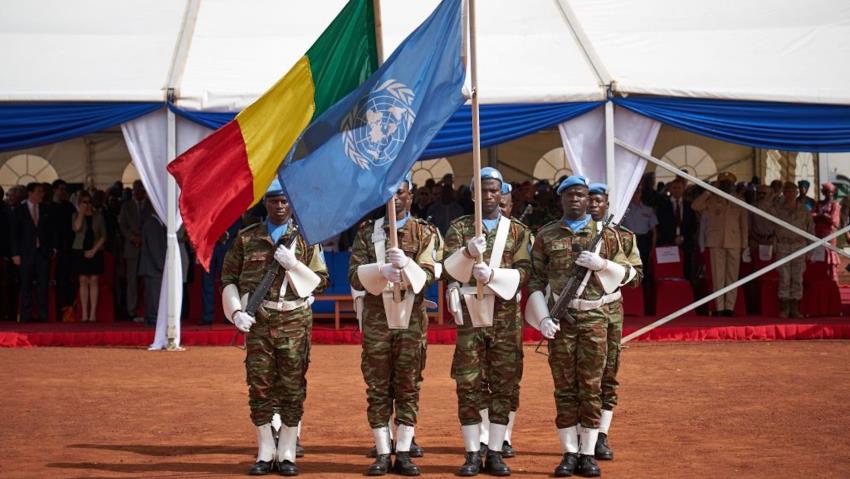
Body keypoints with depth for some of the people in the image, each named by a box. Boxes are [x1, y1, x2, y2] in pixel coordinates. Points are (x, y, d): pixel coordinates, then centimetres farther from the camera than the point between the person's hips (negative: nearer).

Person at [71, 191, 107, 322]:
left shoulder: (98, 216, 6)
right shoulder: (76, 216, 6)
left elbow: (103, 236, 3)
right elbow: (76, 228, -16)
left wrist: (94, 250, -8)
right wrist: (81, 213, -12)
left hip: (95, 252, 0)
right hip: (80, 251, 0)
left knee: (94, 281, -3)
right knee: (83, 281, -1)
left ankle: (93, 313, -5)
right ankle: (84, 314, 0)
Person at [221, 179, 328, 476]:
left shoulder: (306, 238, 7)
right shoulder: (247, 238, 9)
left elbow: (321, 281, 4)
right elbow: (228, 277, 9)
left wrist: (293, 265, -11)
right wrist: (236, 311, -4)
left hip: (295, 320, -1)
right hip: (257, 320, 1)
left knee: (292, 387, 1)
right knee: (259, 386, 1)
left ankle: (287, 454, 9)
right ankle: (265, 453, 11)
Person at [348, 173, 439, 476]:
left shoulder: (424, 232, 5)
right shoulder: (367, 232, 8)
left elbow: (427, 276, -5)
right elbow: (355, 276, 0)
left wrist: (406, 264, -24)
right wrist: (381, 270, -19)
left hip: (411, 318, 0)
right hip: (377, 318, 0)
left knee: (408, 388, 2)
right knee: (378, 388, 0)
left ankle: (403, 453, 6)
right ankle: (382, 454, 5)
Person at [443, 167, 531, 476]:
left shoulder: (517, 231, 9)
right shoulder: (459, 227, 8)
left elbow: (524, 272, -1)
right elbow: (449, 268, -3)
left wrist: (493, 274, -17)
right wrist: (467, 253, -23)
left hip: (506, 315, 1)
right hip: (470, 313, -1)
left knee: (503, 385, 1)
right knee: (468, 385, -2)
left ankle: (495, 452, 7)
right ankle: (472, 454, 4)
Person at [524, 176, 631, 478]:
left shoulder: (605, 233, 9)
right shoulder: (546, 236, 7)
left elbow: (625, 273, 11)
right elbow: (536, 280, 5)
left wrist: (601, 264, -9)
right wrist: (543, 318, -5)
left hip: (595, 317, 0)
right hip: (561, 318, 0)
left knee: (591, 386, 0)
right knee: (564, 387, 2)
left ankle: (588, 453, 6)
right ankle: (569, 453, 7)